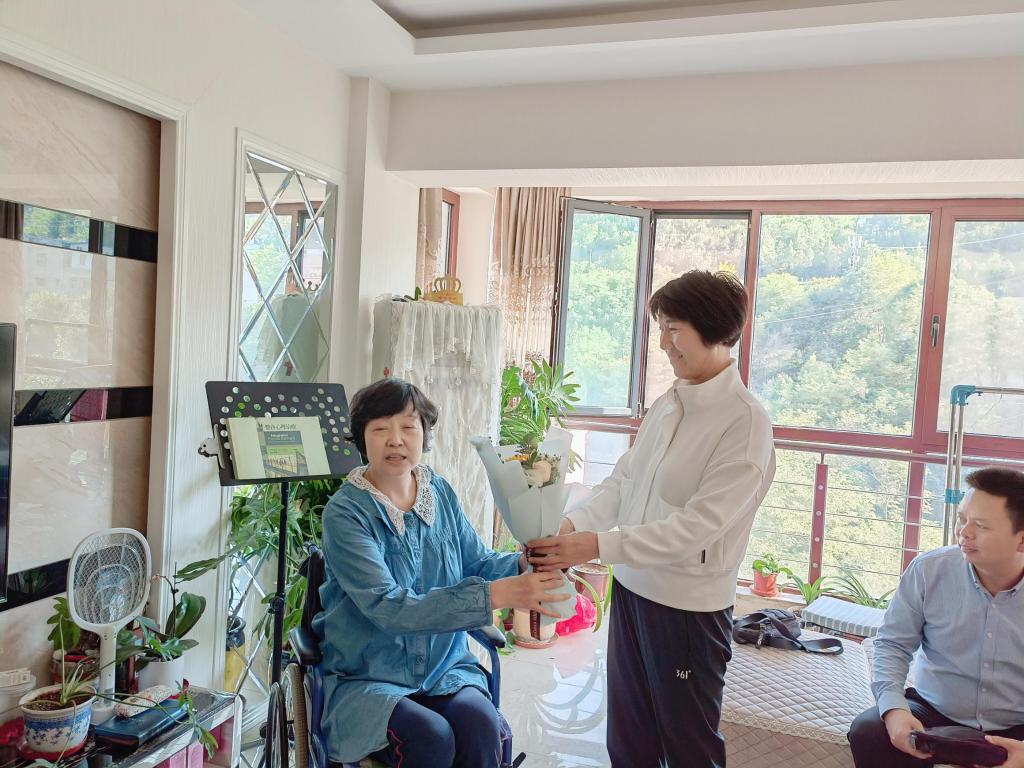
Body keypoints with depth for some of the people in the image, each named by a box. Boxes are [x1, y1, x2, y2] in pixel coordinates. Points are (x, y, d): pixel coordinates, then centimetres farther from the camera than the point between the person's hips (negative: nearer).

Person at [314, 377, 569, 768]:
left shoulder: (440, 492, 2)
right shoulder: (345, 513, -15)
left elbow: (477, 564, 8)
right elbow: (389, 608, -25)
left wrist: (524, 564, -16)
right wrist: (498, 594, -31)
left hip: (444, 665, 4)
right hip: (367, 677, -3)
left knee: (480, 723, -24)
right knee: (431, 737, -28)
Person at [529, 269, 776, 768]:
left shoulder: (745, 422, -18)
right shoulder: (667, 405, 5)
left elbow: (698, 524, -23)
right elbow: (621, 481, 7)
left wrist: (598, 546, -26)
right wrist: (573, 525, -9)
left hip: (689, 607, -7)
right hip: (632, 587, 7)